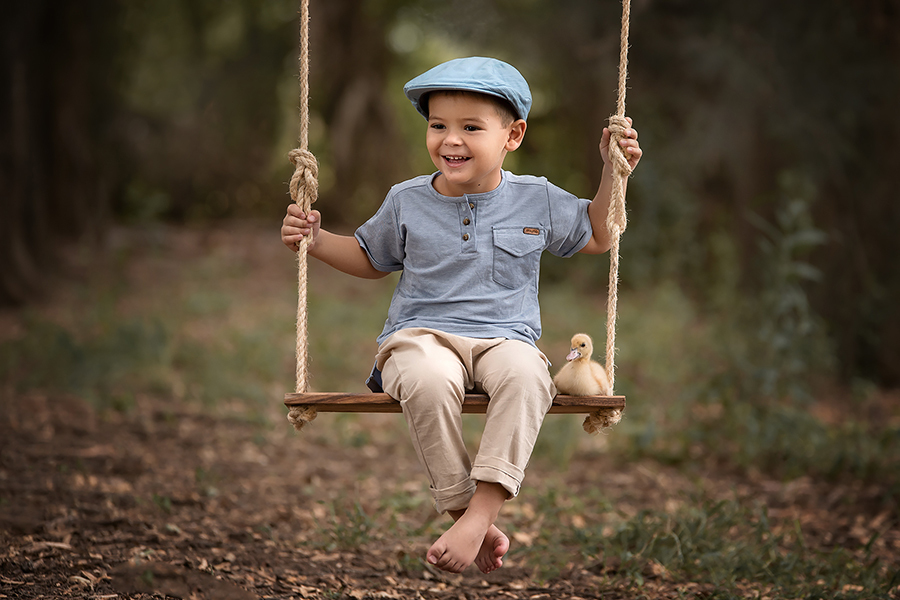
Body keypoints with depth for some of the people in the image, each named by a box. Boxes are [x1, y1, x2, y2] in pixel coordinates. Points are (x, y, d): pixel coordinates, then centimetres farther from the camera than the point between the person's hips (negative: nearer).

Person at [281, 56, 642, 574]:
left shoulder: (537, 199, 7)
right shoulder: (407, 202, 7)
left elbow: (596, 237, 22)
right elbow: (370, 259, 25)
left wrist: (613, 172, 10)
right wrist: (316, 240, 10)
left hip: (504, 339, 0)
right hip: (421, 337, 0)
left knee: (526, 375, -37)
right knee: (430, 381, -38)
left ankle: (482, 510, -36)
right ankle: (462, 510, -25)